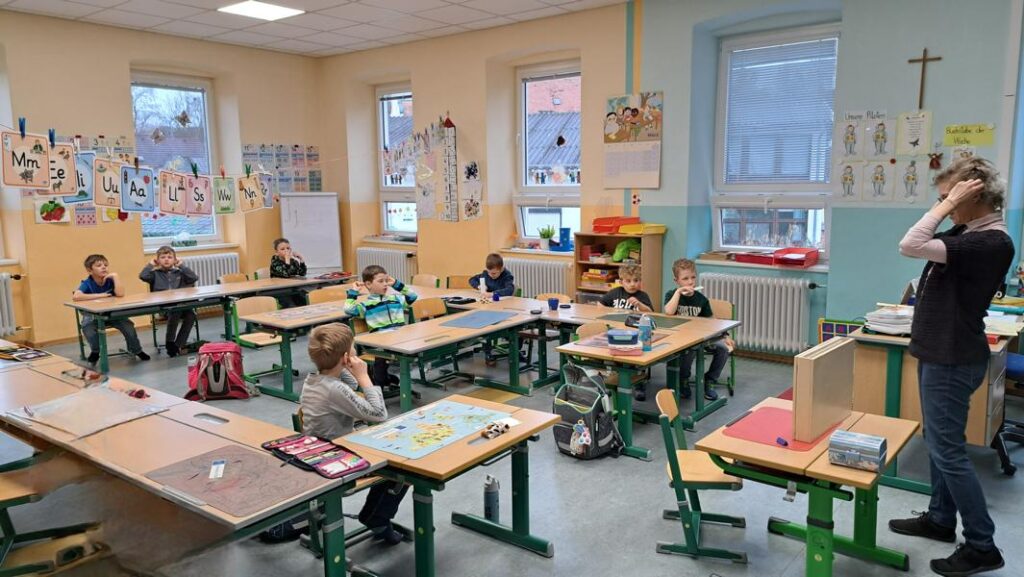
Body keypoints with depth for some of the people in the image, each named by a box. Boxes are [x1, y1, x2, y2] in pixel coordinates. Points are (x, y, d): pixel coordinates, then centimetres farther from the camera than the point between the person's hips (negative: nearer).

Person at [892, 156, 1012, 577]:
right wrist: (948, 205, 8)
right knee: (938, 443, 19)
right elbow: (923, 242, 20)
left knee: (948, 450, -3)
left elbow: (909, 246, -31)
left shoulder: (991, 243, -23)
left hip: (953, 360, -10)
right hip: (939, 352, 10)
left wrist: (950, 204, -22)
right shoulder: (968, 234, 7)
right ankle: (940, 519, 33)